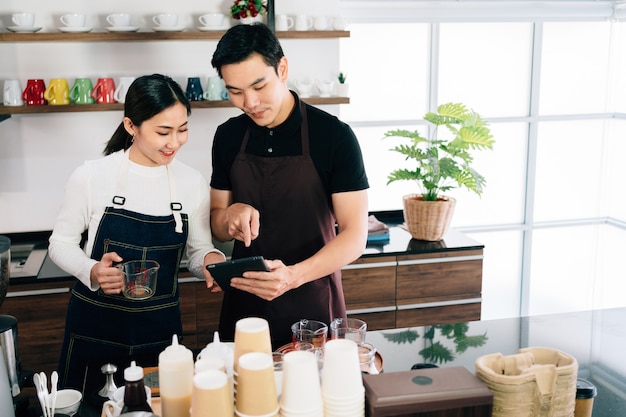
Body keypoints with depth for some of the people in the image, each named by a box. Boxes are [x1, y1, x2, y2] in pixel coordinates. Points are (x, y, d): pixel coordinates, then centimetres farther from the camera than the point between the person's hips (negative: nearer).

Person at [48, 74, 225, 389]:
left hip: (161, 328, 2)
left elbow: (199, 250, 5)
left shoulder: (193, 182, -4)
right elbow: (61, 243, -2)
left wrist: (210, 260, -18)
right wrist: (92, 272, -21)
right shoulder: (91, 176, -12)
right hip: (94, 326, -2)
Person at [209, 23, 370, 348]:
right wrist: (230, 216, -14)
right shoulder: (228, 137, 1)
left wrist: (294, 275, -30)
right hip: (243, 304, 4)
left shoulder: (334, 136, -12)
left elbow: (355, 236, -14)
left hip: (313, 307, -3)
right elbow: (218, 228, 9)